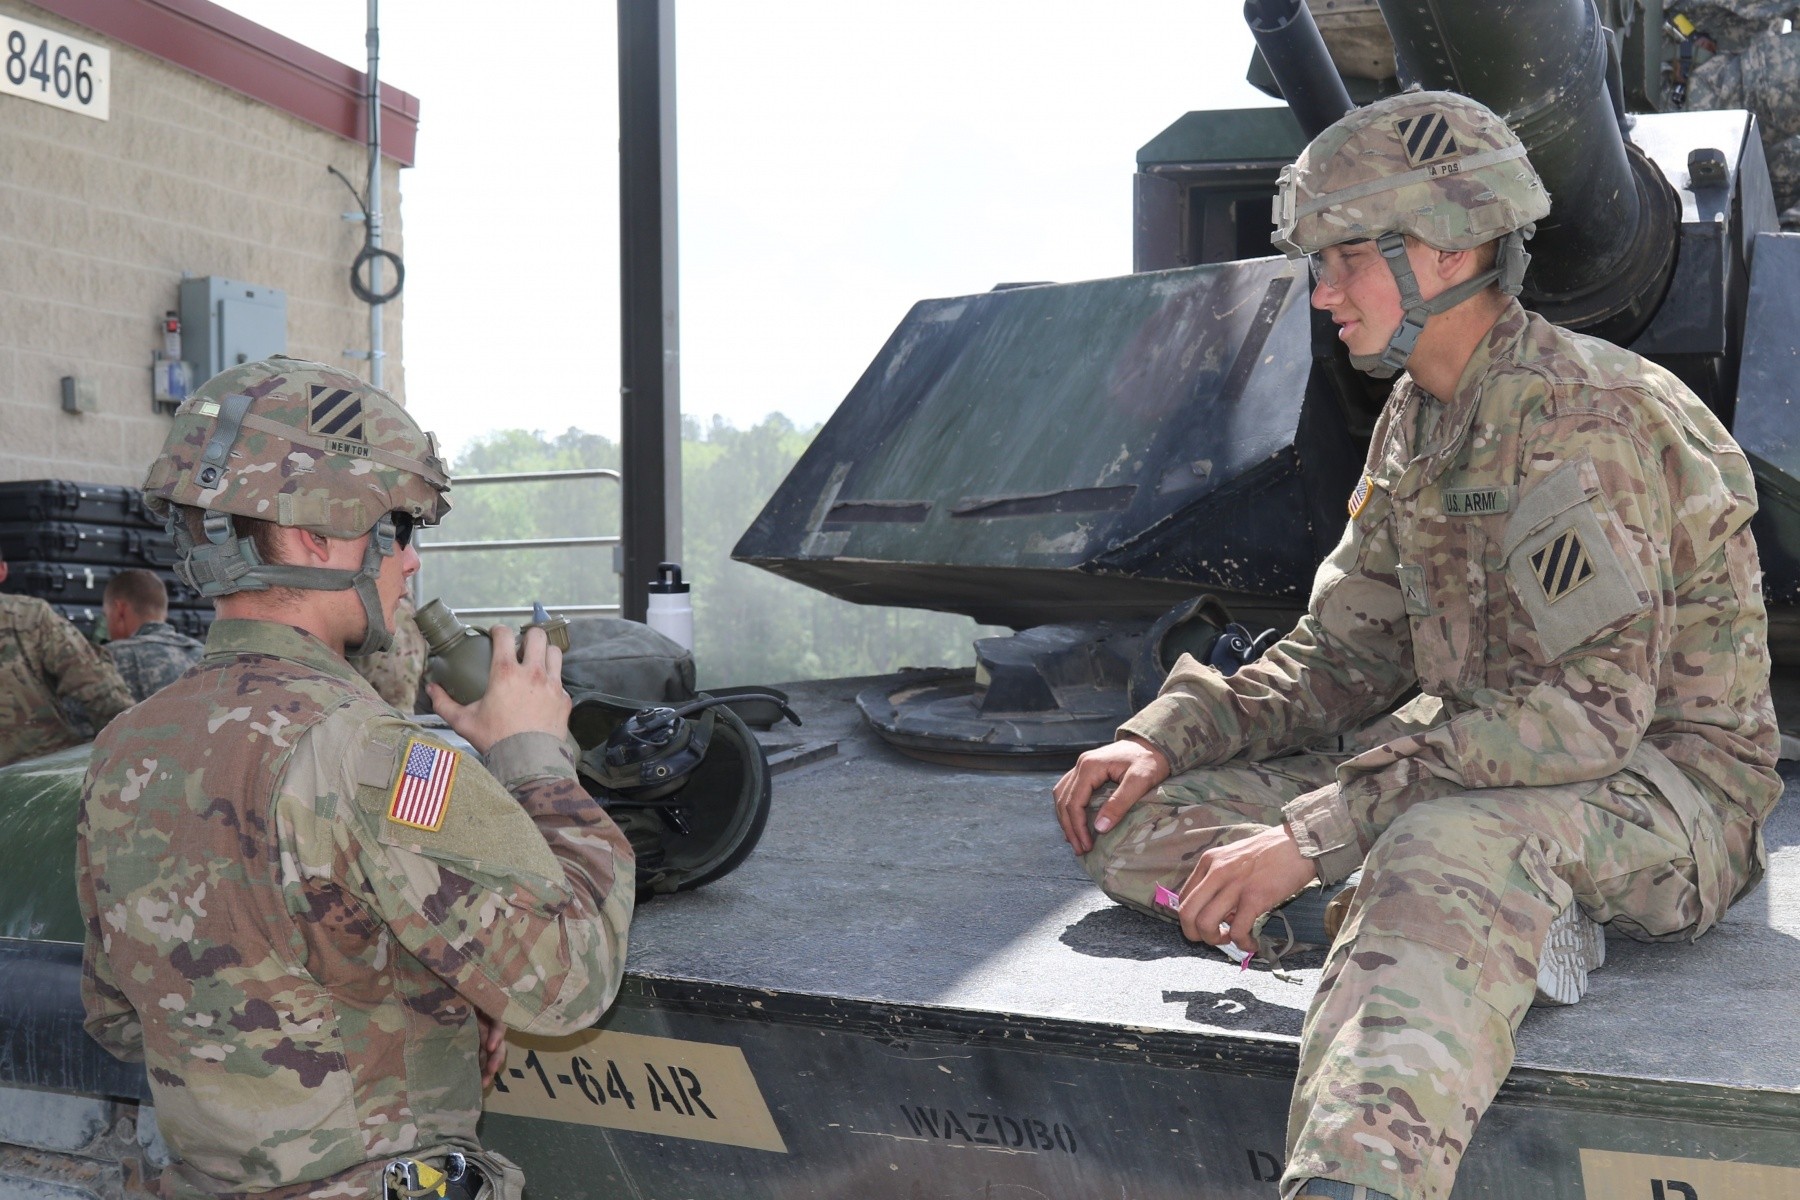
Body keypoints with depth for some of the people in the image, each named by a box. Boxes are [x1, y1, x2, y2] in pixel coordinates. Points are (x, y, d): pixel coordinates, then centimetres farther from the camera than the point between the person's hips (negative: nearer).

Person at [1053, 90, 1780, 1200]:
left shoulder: (1580, 415, -18)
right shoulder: (1415, 425, 10)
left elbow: (1590, 706, -27)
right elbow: (1345, 656, 14)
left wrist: (1315, 833, -32)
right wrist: (1167, 737, -4)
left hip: (1663, 786, -9)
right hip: (1478, 764, 9)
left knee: (1445, 842, -43)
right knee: (1130, 823, -5)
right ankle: (1494, 927, -21)